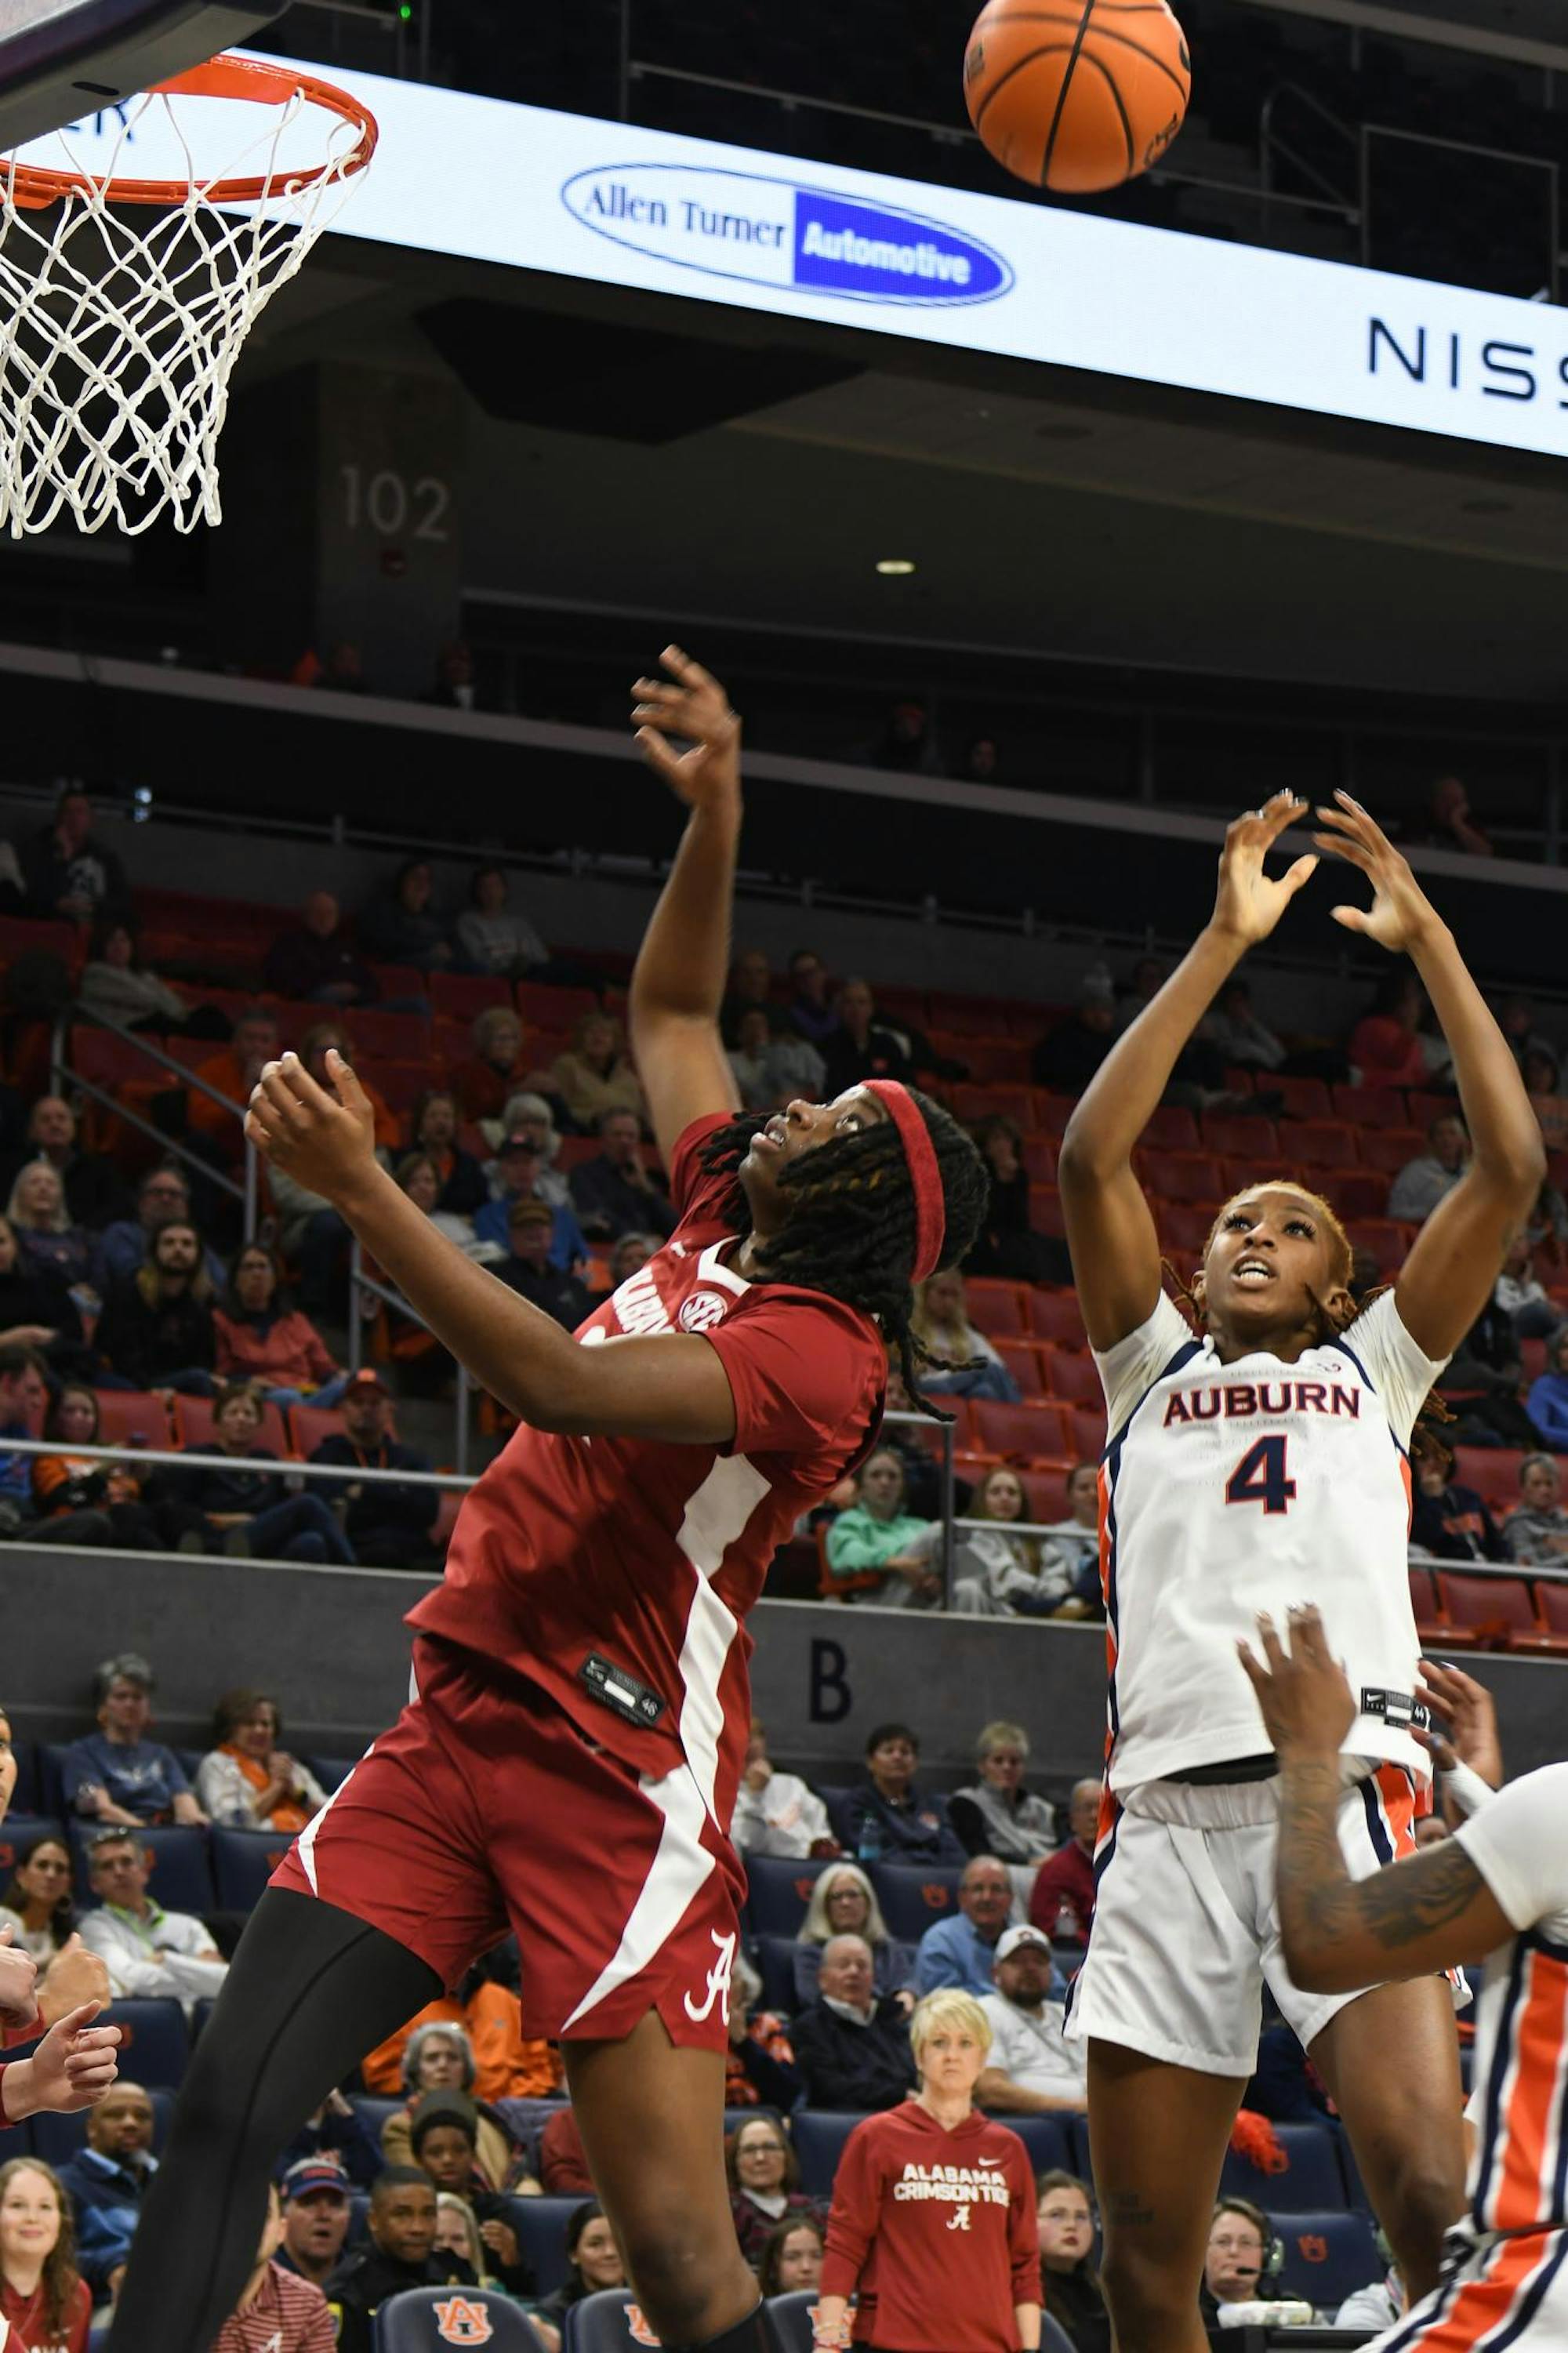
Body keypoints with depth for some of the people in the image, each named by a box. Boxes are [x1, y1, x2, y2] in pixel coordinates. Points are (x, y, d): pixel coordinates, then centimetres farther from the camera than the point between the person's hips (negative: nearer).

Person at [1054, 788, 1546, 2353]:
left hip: (1343, 1791, -2)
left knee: (1431, 2187, -21)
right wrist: (1224, 944, 6)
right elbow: (1091, 1158, 9)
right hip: (1168, 1806, 2)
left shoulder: (1372, 1369, 21)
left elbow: (1510, 1166, 11)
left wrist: (1426, 939, 10)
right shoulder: (1152, 1369, 23)